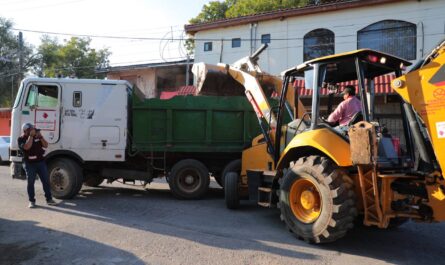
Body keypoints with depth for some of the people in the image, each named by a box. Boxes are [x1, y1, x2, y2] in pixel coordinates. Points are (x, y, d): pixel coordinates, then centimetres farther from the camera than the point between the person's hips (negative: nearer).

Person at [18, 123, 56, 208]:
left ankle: (49, 199, 12)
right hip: (30, 164, -4)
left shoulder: (37, 136, 9)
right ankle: (32, 201, 10)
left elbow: (46, 145, 4)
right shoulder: (21, 139, -2)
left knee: (46, 181, 4)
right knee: (30, 183, 1)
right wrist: (31, 135, -19)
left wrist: (40, 137, -9)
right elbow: (27, 147, -22)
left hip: (41, 162, 4)